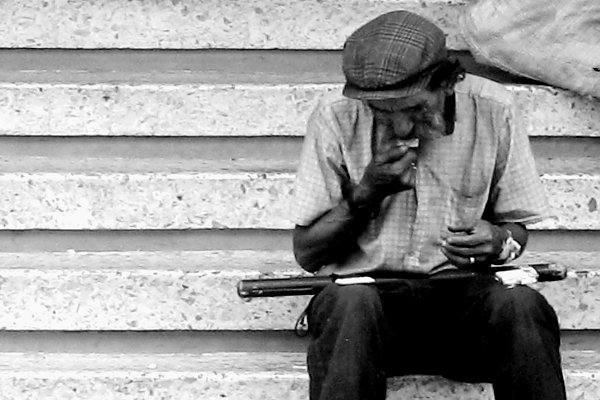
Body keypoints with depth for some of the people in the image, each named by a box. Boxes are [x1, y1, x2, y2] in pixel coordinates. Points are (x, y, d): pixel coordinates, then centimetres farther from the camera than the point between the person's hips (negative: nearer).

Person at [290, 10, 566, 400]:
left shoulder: (491, 111, -2)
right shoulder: (335, 120, -6)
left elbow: (516, 228, 10)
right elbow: (307, 254, -1)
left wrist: (498, 243, -14)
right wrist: (366, 194, -15)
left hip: (463, 293, 1)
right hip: (367, 288, -1)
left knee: (520, 304, -31)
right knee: (351, 304, -36)